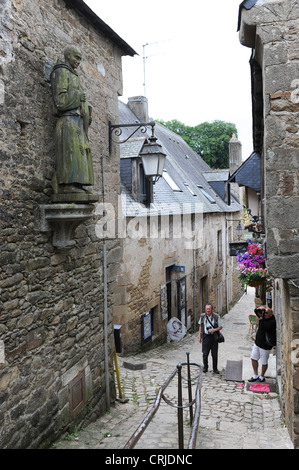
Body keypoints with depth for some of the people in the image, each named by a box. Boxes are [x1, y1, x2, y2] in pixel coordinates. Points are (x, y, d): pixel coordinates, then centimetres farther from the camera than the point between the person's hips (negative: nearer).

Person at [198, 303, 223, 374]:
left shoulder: (216, 316, -6)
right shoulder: (202, 316, 2)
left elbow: (220, 327, 0)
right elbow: (200, 326, 14)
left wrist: (214, 330, -18)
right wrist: (199, 336, 9)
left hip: (214, 337, -1)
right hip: (205, 336, 1)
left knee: (214, 354, 3)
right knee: (205, 354, 0)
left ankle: (215, 369, 18)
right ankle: (205, 367, 20)